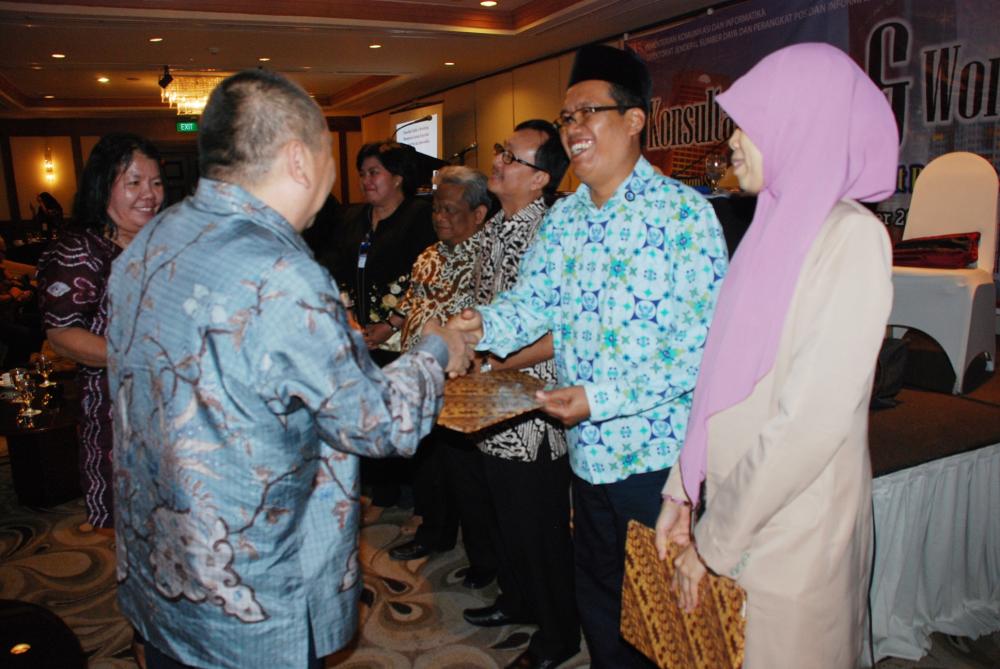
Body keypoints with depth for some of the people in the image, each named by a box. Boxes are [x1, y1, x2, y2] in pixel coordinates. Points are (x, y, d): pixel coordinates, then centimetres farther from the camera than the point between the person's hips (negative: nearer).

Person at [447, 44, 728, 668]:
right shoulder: (562, 218, 8)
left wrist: (601, 398, -24)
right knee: (598, 606, 23)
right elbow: (532, 300, 6)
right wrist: (485, 325, -16)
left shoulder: (682, 211, -13)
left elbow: (704, 342, -19)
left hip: (661, 453, -6)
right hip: (590, 454, 6)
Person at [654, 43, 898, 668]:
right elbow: (723, 379, 7)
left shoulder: (852, 239, -17)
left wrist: (715, 541, -16)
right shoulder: (773, 230, 6)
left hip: (791, 529, -6)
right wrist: (683, 488, 5)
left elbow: (810, 421, -22)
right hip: (738, 510, 7)